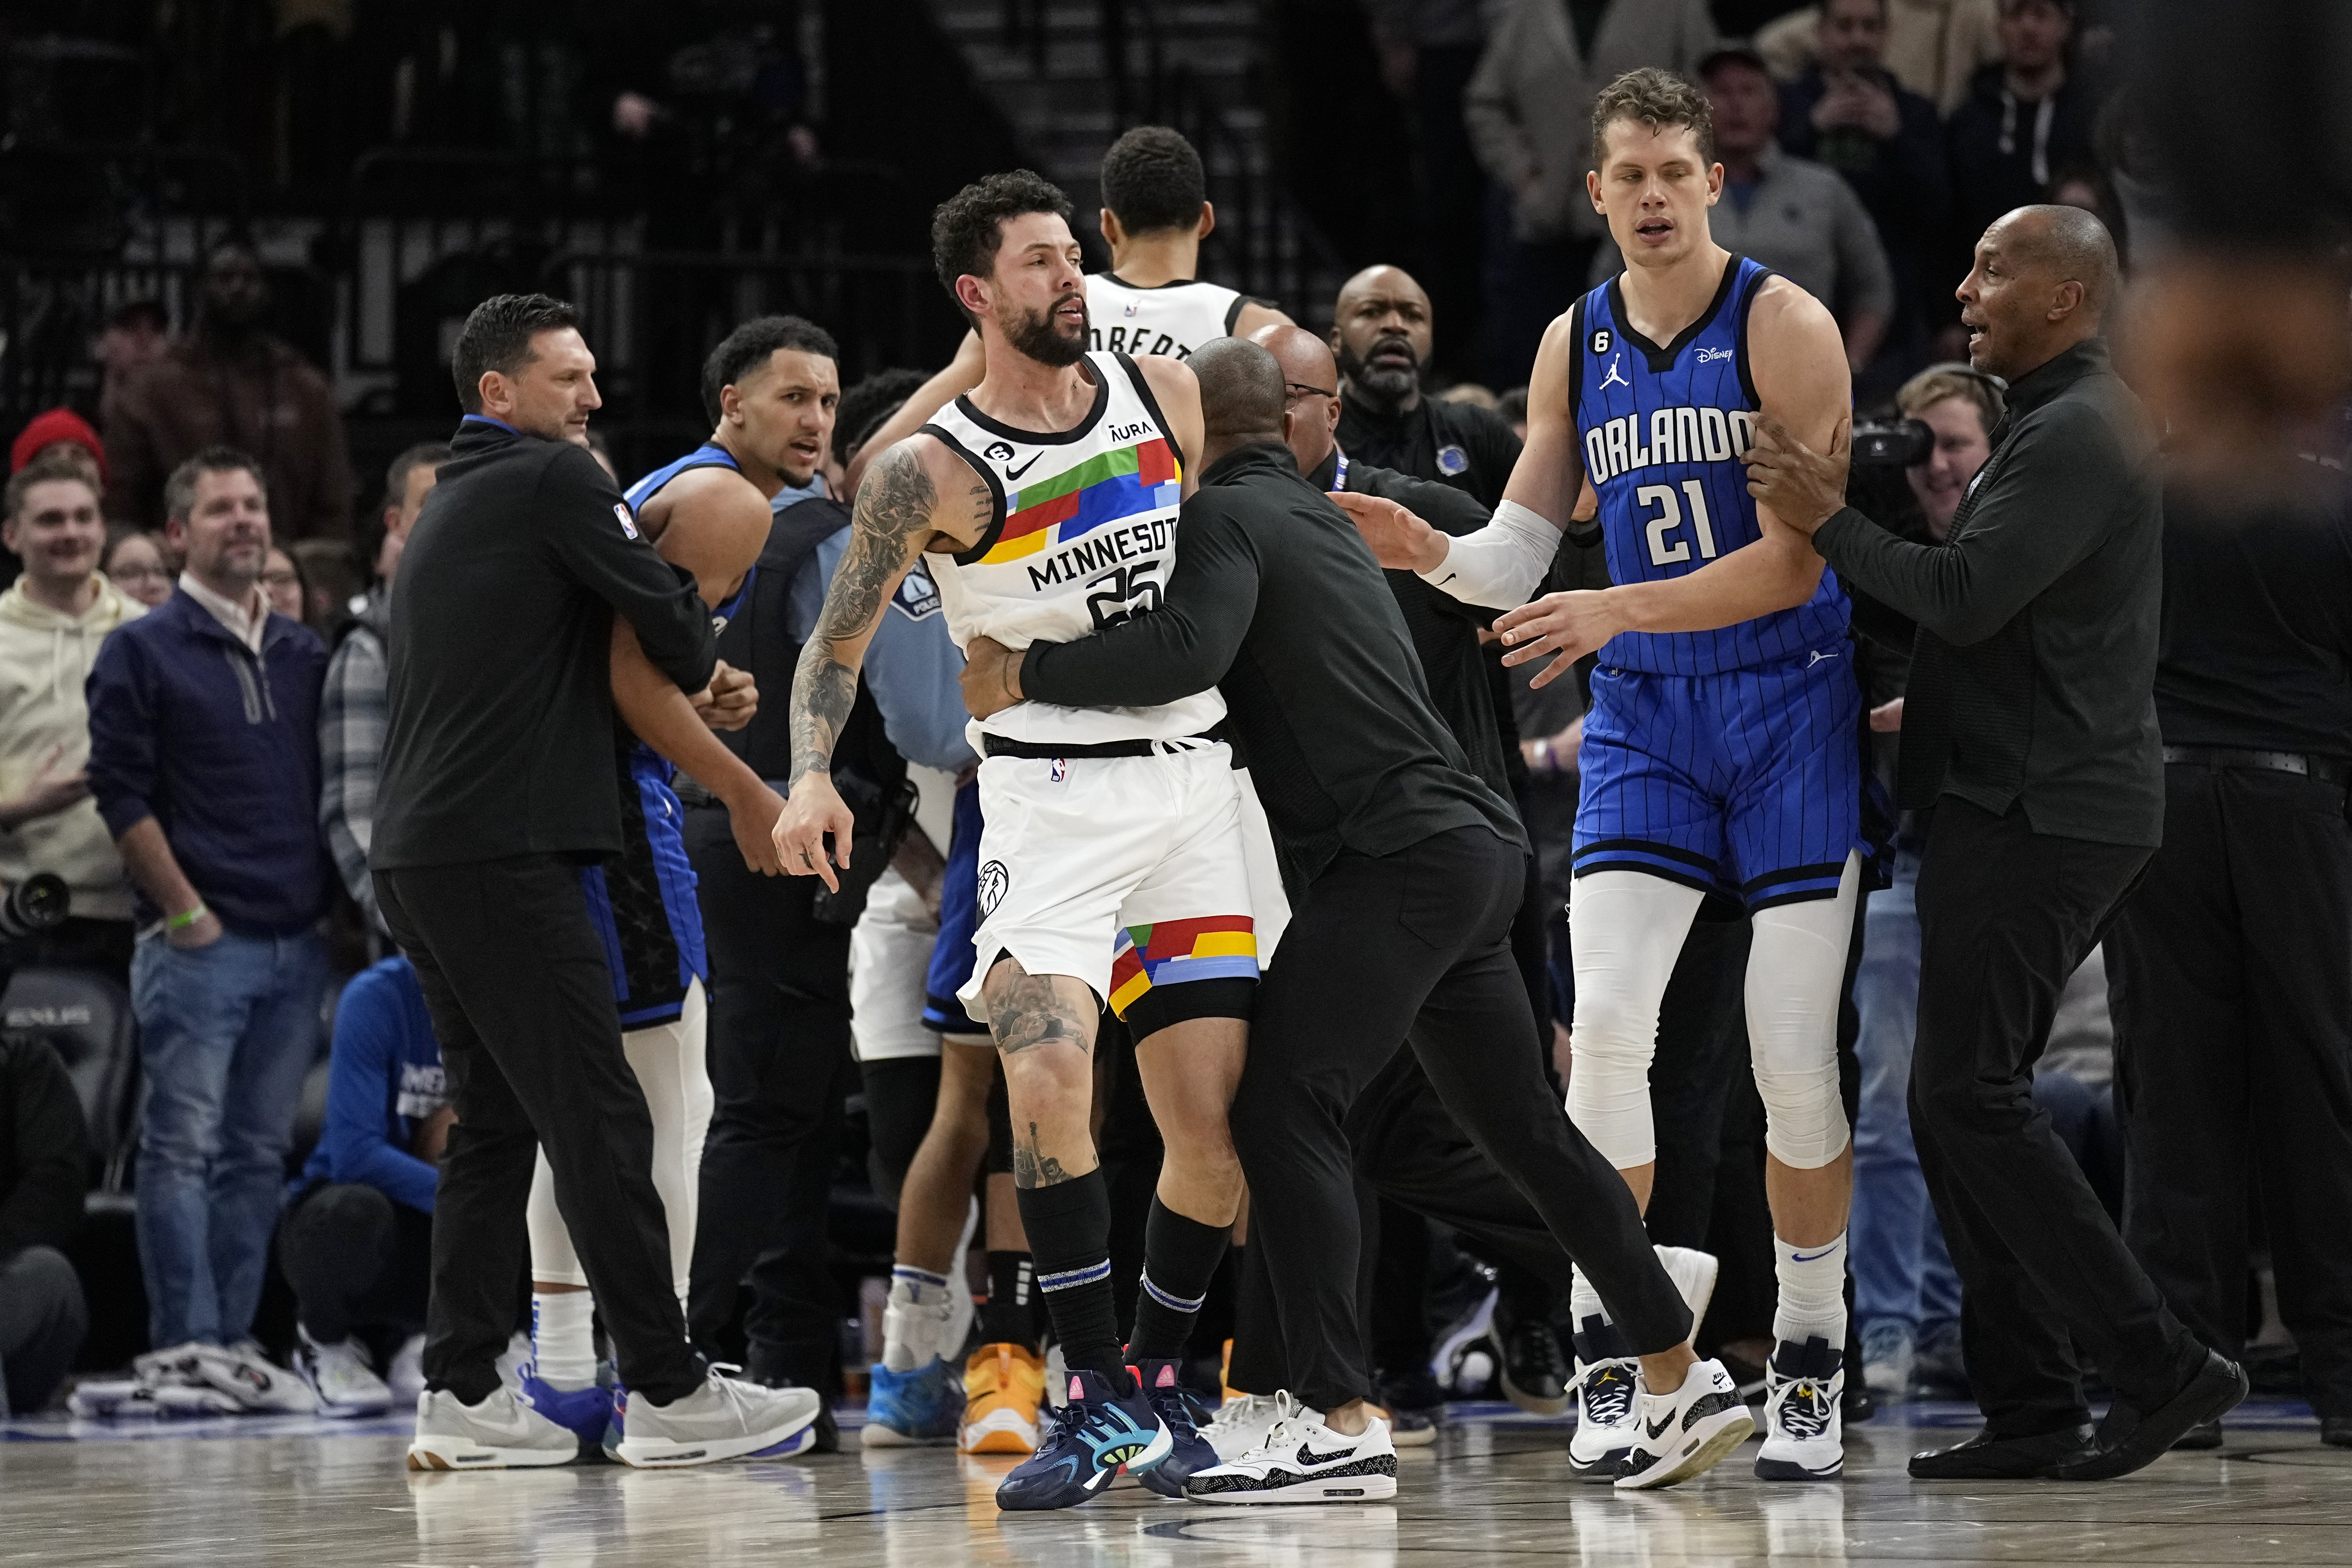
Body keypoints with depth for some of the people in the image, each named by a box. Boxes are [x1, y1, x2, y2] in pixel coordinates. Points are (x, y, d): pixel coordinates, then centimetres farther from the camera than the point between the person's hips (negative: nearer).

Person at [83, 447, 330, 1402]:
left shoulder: (304, 655, 16)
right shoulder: (142, 653, 0)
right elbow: (122, 795, -6)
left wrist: (331, 906, 9)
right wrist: (186, 912, -10)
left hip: (297, 945, 6)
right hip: (196, 942, -5)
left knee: (260, 1154, 7)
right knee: (183, 1149, -7)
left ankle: (233, 1342, 11)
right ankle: (185, 1349, -7)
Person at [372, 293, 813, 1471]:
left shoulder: (448, 505, 23)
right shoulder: (554, 480, -5)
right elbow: (668, 623, -6)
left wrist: (691, 691, 23)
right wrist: (702, 670, 16)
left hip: (414, 852, 9)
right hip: (500, 853, -9)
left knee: (495, 1119, 12)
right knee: (598, 1118, -7)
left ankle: (461, 1396, 9)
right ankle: (668, 1393, -7)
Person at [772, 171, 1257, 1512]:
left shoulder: (1165, 395, 5)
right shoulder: (934, 471, -7)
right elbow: (837, 647, -1)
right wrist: (813, 777, -15)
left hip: (1192, 782, 4)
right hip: (1049, 789, -4)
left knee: (1219, 1125, -2)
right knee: (1049, 1079, -23)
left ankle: (1160, 1379, 19)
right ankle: (1102, 1401, -12)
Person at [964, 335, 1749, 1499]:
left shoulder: (1229, 516, -6)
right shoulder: (1322, 516, 23)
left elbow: (1186, 650, -24)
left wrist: (1024, 674, -15)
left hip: (1396, 855, -10)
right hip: (1472, 846, 10)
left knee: (1280, 1108, -12)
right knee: (1524, 1129, 17)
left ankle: (1338, 1425, -20)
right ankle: (1683, 1382, 22)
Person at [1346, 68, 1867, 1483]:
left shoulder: (1783, 328, -10)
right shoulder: (1576, 346, 6)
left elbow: (1794, 563, -16)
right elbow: (1520, 556, 7)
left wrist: (1614, 610, -25)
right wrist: (1432, 555, -15)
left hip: (1793, 706, -3)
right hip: (1645, 719, 4)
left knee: (1796, 1049, -4)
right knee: (1607, 1022, -12)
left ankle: (1812, 1366, 10)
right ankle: (1607, 1361, -3)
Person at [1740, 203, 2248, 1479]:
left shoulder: (2080, 434, -14)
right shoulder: (2059, 423, 22)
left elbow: (1967, 596, -23)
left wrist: (1826, 520, -17)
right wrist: (1924, 714, 25)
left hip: (2037, 812, -11)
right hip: (2024, 798, 11)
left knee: (1969, 1093, -13)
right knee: (1960, 1099, 9)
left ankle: (2155, 1364, -12)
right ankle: (2027, 1409, 8)